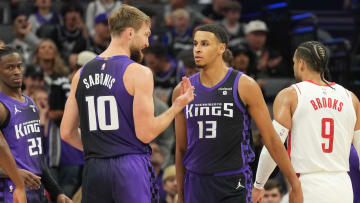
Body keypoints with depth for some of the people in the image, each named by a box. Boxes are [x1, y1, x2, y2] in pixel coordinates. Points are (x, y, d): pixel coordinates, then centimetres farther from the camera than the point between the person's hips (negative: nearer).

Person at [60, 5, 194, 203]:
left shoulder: (82, 74, 10)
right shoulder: (139, 73, -7)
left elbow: (67, 133, 11)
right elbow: (146, 133, -11)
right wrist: (177, 106, 1)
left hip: (93, 169, 6)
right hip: (131, 166, -5)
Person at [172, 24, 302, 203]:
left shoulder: (244, 86, -4)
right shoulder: (183, 91, 7)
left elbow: (271, 138, -1)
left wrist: (295, 185, -2)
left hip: (233, 185, -3)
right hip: (196, 185, 3)